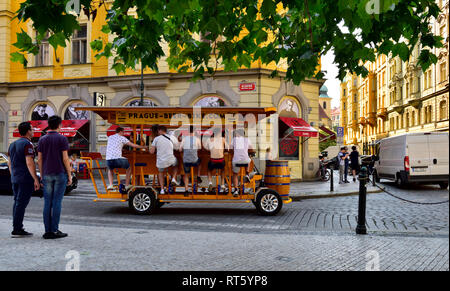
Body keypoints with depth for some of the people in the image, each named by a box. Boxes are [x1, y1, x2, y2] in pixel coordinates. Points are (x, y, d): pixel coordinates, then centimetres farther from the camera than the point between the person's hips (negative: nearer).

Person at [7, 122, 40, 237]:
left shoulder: (13, 144, 15)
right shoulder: (27, 144, -12)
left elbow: (9, 163, 20)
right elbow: (29, 163, -20)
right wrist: (36, 179, -18)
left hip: (15, 179, 9)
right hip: (26, 178, -9)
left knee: (17, 203, 12)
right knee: (21, 203, -7)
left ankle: (17, 228, 16)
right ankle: (17, 230, -5)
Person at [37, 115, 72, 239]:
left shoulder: (42, 140, 8)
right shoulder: (62, 139, -5)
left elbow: (39, 159, 7)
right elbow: (65, 158, -9)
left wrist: (42, 175, 14)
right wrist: (69, 175, -3)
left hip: (47, 174, 4)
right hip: (60, 173, -4)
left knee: (47, 202, 6)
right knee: (57, 202, -2)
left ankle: (48, 231, 7)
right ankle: (55, 230, -1)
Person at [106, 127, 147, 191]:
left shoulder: (110, 137, 21)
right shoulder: (122, 138, 7)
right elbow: (133, 145, 6)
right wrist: (143, 147, 20)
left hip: (108, 160, 4)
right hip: (117, 159, -4)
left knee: (110, 170, 36)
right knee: (128, 168, 22)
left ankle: (110, 185, 17)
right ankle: (127, 185, 20)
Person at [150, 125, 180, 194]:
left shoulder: (156, 139, 1)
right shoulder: (172, 137, 3)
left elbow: (152, 151, -2)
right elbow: (178, 148, 12)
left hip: (160, 161, 0)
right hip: (170, 160, 0)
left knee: (160, 173, 30)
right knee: (175, 165, 35)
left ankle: (162, 189, 18)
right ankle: (174, 179, 14)